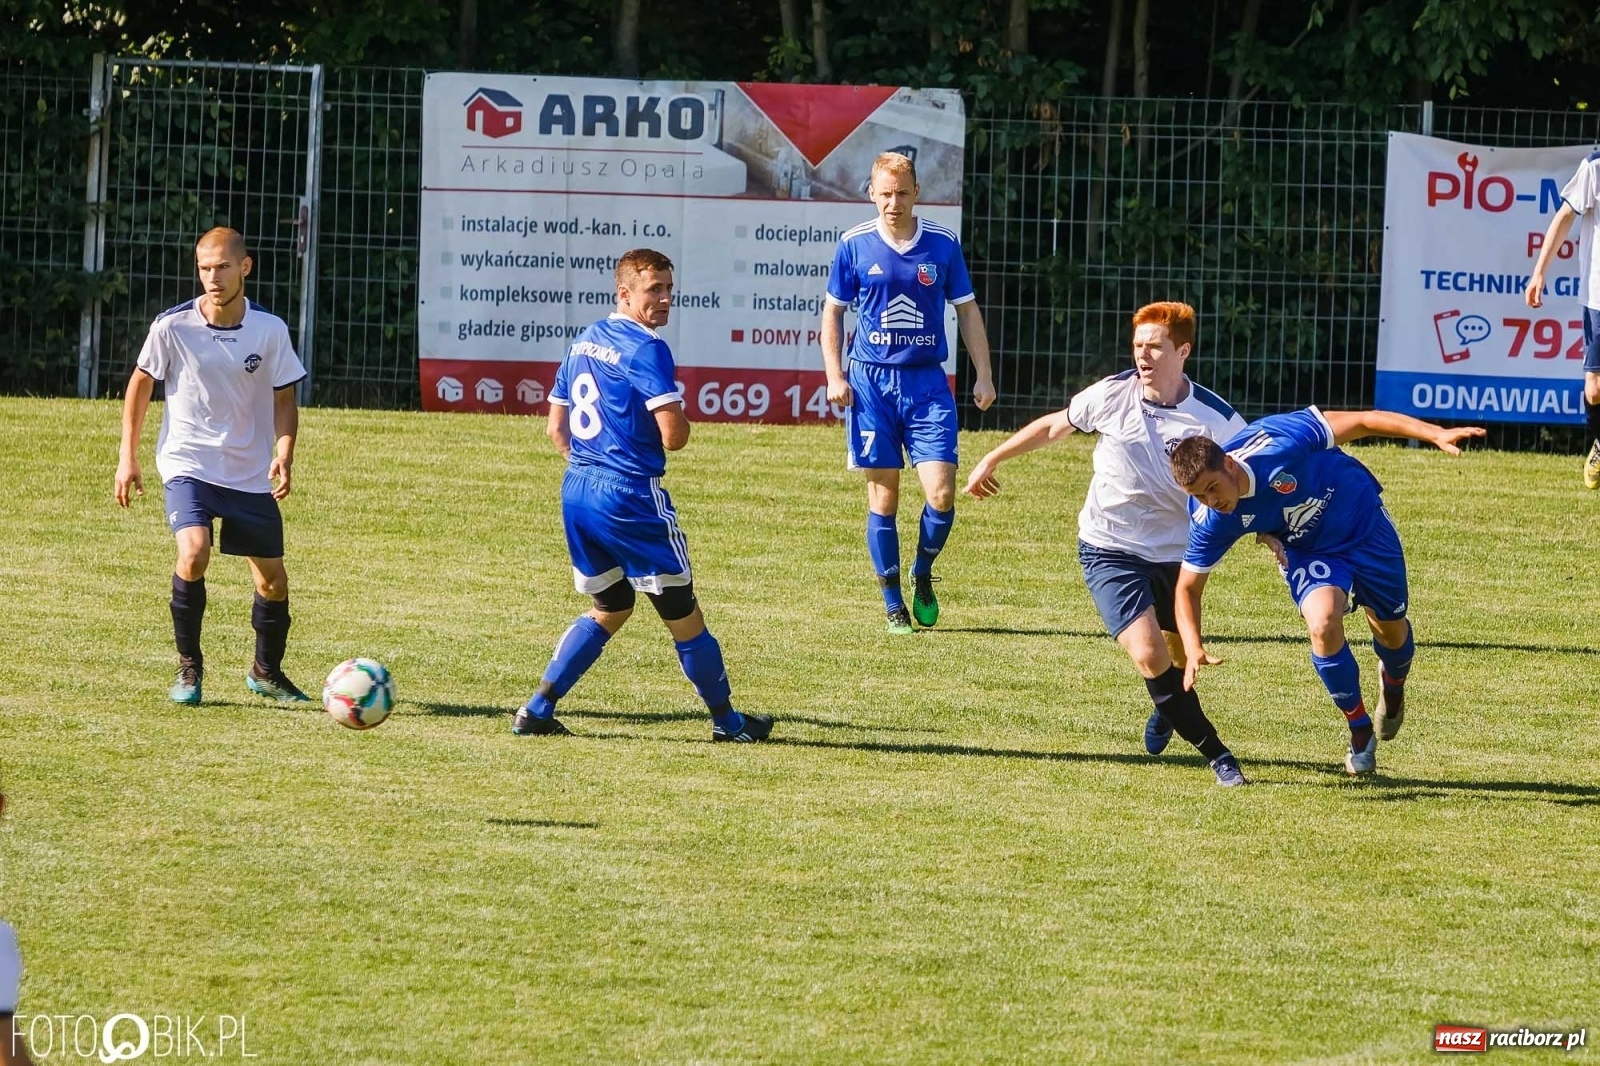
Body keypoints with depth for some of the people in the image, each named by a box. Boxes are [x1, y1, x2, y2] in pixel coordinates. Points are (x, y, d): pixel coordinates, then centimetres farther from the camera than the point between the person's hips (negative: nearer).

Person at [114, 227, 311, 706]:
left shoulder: (270, 330, -7)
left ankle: (266, 672, 32)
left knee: (273, 580, 5)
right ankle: (188, 667, -8)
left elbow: (284, 398, 4)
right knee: (194, 552, -26)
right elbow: (141, 383, 4)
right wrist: (127, 458, 3)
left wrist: (283, 453, -13)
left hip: (251, 473, 2)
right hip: (187, 464, -2)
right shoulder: (173, 326, -11)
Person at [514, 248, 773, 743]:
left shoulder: (583, 343, 12)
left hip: (576, 492, 8)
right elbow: (674, 436, -20)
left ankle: (537, 710, 13)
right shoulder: (646, 349, -14)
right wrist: (680, 416, 3)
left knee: (610, 608, 22)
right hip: (631, 495, -8)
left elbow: (556, 428, 18)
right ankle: (727, 721, 17)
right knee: (681, 611, 6)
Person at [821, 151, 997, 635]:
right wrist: (835, 375, -1)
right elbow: (833, 312, 9)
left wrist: (983, 375, 4)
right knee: (883, 495, 1)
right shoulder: (855, 245, 1)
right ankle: (893, 604, 10)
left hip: (927, 382, 0)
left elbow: (967, 310, 10)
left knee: (941, 493, -9)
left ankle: (923, 574, 19)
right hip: (871, 381, 0)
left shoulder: (943, 244, 2)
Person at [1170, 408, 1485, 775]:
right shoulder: (1209, 521, -26)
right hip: (1308, 551, 1)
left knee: (1391, 630, 13)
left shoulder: (1277, 442, -38)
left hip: (1364, 523, -1)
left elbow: (1361, 422, -29)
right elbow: (1188, 588, -13)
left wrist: (1436, 434, -34)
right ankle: (1360, 731, -3)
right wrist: (1193, 648, -30)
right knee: (1323, 625, -26)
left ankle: (1393, 682, 52)